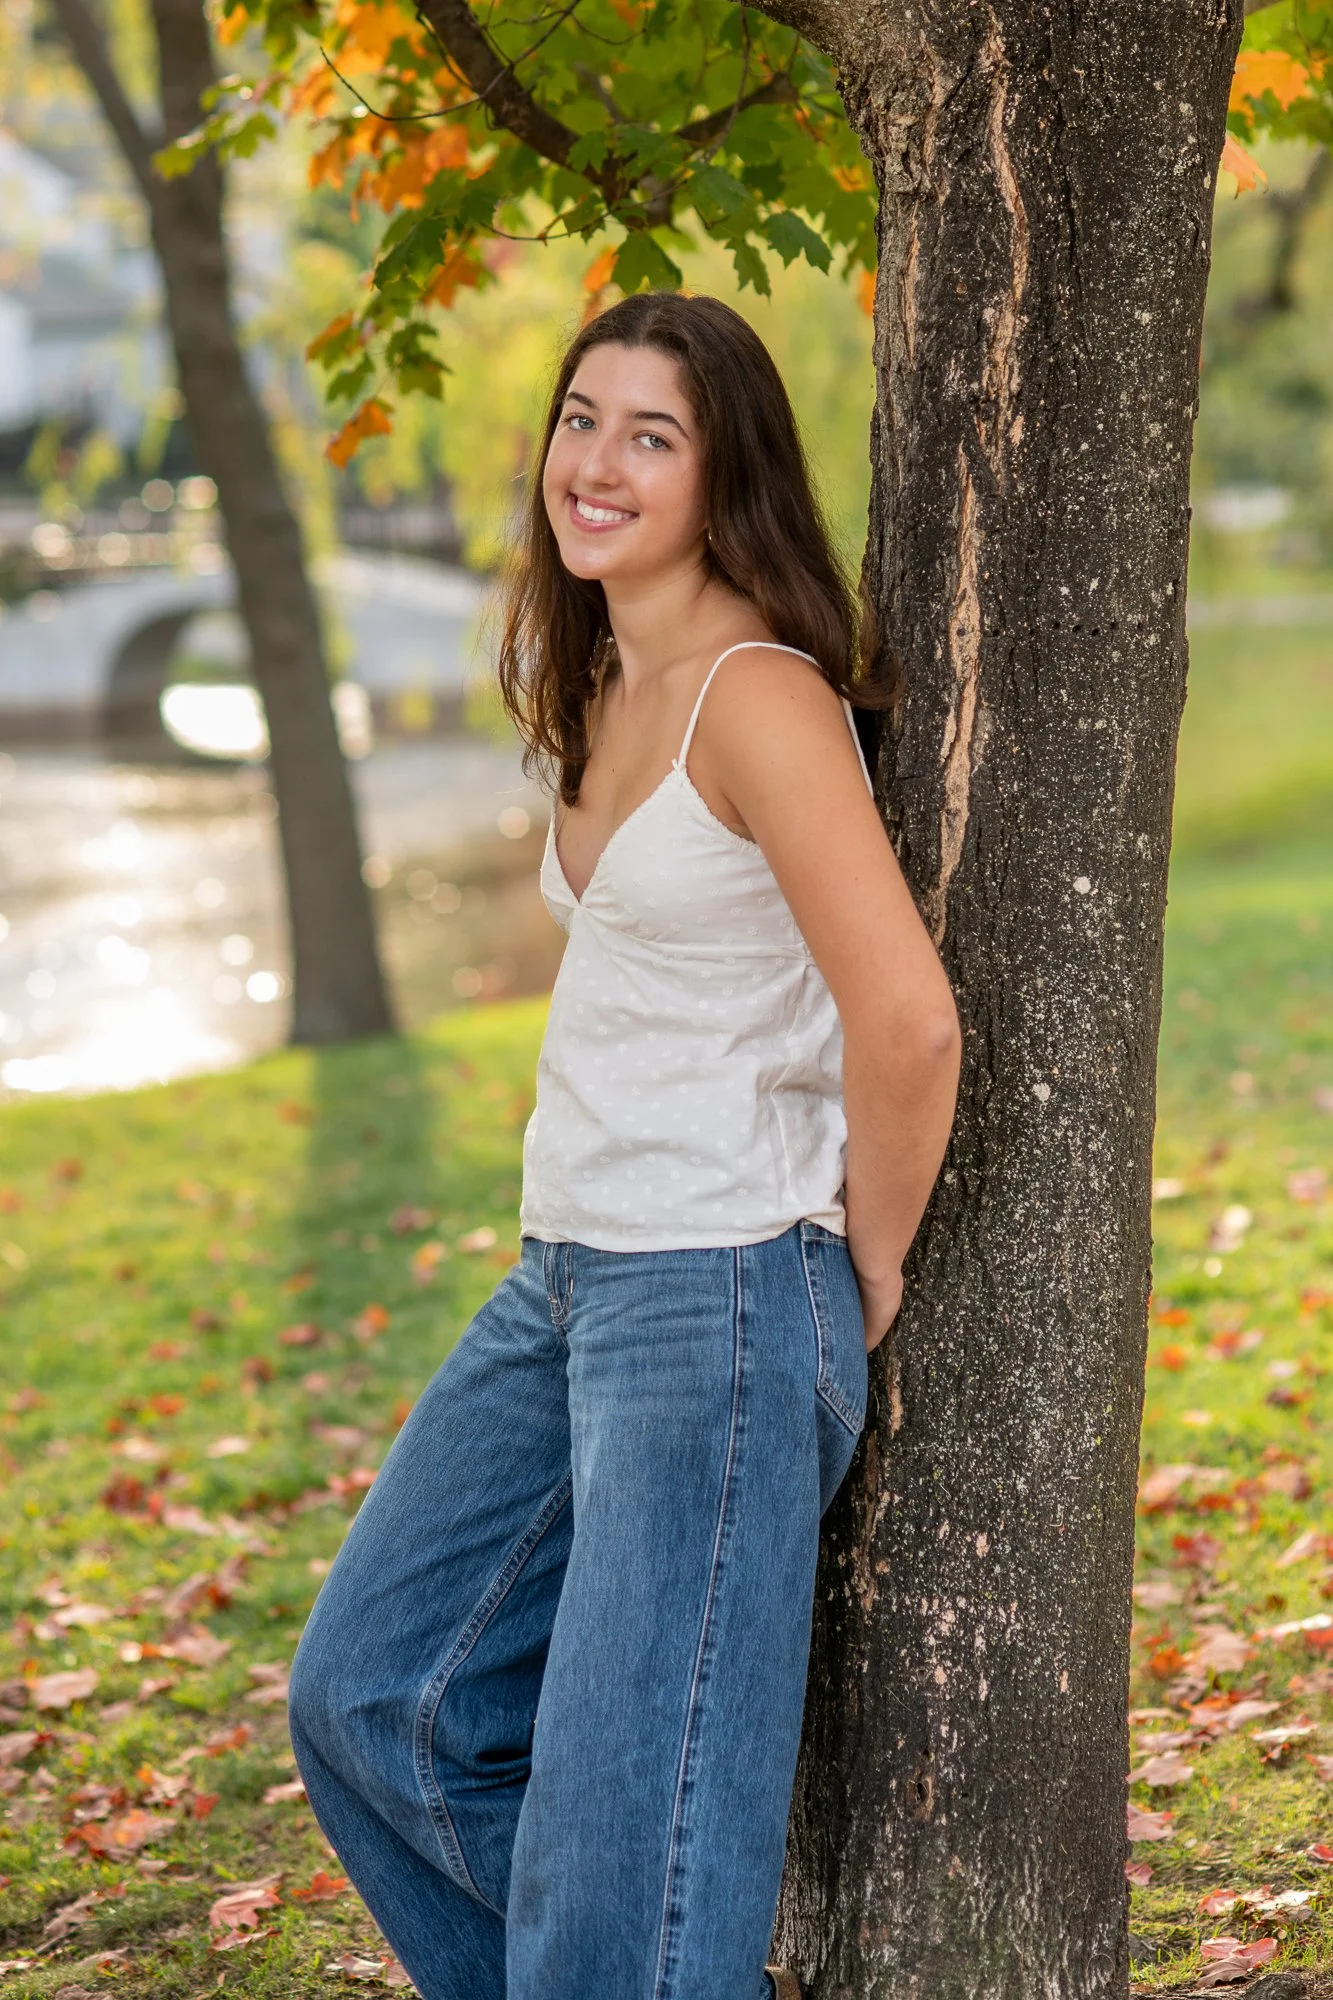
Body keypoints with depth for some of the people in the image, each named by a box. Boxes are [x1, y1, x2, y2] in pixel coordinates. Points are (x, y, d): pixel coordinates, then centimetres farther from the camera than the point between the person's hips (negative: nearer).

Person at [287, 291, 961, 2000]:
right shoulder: (604, 690, 12)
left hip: (719, 1296, -10)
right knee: (372, 1695, 16)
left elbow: (907, 1022, -24)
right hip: (566, 1278, 10)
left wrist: (869, 1272, -11)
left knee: (628, 1826, -3)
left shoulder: (759, 695, -17)